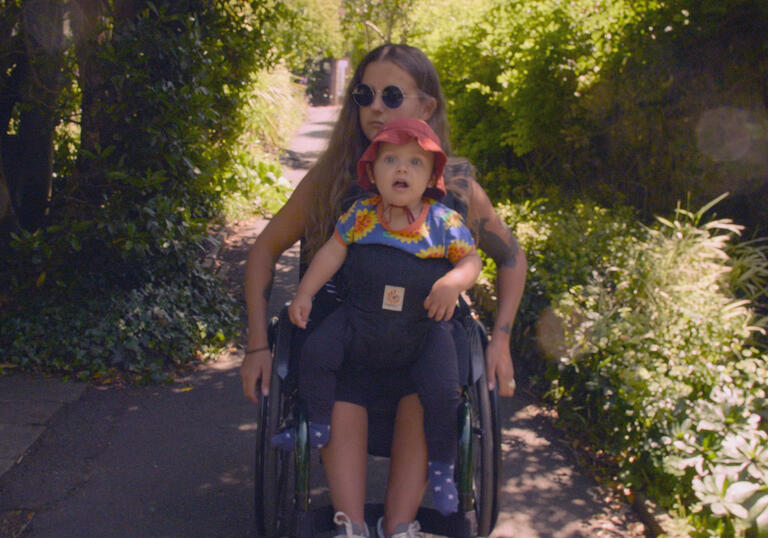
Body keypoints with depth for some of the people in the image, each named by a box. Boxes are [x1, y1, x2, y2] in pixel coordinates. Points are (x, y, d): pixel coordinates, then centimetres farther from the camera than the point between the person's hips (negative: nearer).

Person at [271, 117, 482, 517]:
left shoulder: (445, 223, -6)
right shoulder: (360, 215, -2)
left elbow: (471, 259, -1)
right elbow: (331, 252, 5)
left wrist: (455, 281, -23)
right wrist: (304, 294, 1)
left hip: (423, 330, -2)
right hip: (359, 321, 2)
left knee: (442, 390, -16)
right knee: (316, 352, -15)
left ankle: (441, 465, 10)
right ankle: (318, 428, 10)